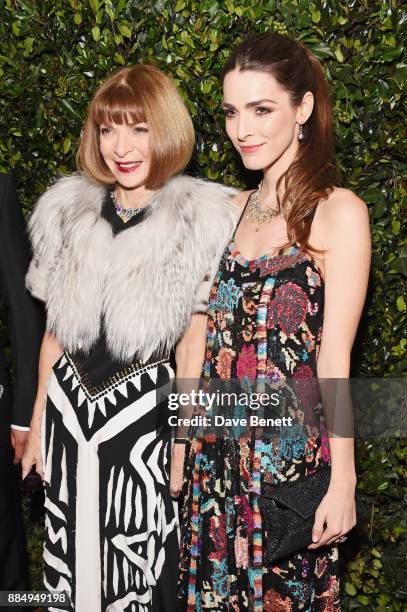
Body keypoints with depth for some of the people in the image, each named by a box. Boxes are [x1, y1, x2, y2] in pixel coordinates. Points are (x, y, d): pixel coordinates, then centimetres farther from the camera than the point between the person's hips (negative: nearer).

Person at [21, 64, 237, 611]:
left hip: (149, 417, -4)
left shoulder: (203, 220, -8)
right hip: (70, 412, 4)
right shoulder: (68, 211, 4)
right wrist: (38, 420, 13)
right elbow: (55, 330, 11)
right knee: (73, 567, 15)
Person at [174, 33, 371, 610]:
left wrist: (342, 482, -13)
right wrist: (183, 443, 9)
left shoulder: (338, 211, -11)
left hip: (292, 451, -6)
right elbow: (204, 338, 9)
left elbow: (334, 356, -13)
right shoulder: (232, 209, 7)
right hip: (215, 450, 6)